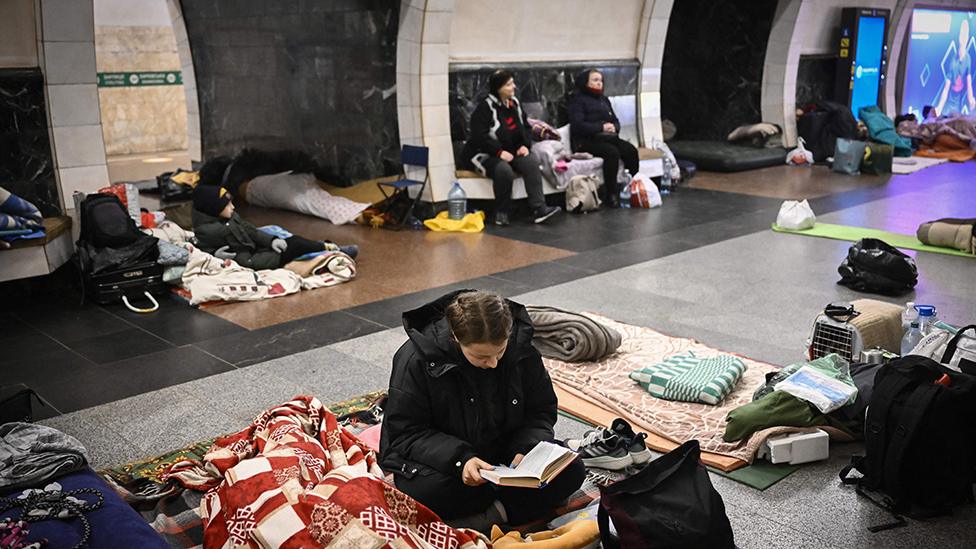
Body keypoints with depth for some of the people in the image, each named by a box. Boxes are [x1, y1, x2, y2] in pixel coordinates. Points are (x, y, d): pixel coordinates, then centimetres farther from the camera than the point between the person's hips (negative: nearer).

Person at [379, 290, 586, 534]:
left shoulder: (521, 347, -13)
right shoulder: (417, 359, -22)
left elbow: (542, 411, -1)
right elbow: (405, 432, -17)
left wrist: (527, 450, -22)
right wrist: (458, 460, -33)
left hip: (504, 450, 3)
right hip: (441, 457, -3)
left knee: (571, 471, -18)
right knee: (423, 490, -37)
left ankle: (483, 519, -26)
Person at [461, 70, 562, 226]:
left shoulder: (515, 104, 11)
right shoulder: (485, 108, -11)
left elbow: (526, 127, 18)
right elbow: (480, 136, -17)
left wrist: (525, 145, -2)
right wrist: (499, 152, -24)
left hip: (512, 151, 6)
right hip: (485, 154, -6)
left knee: (531, 162, -24)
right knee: (504, 170, -37)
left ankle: (539, 208, -29)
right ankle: (502, 212, -17)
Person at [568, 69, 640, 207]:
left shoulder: (604, 100, 23)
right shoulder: (578, 100, 0)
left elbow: (615, 121, 20)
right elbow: (578, 125, -13)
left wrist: (614, 127, -5)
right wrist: (601, 127, -17)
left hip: (607, 138, 7)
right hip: (586, 141, -7)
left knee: (631, 150, -19)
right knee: (612, 152, -33)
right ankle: (611, 195, -30)